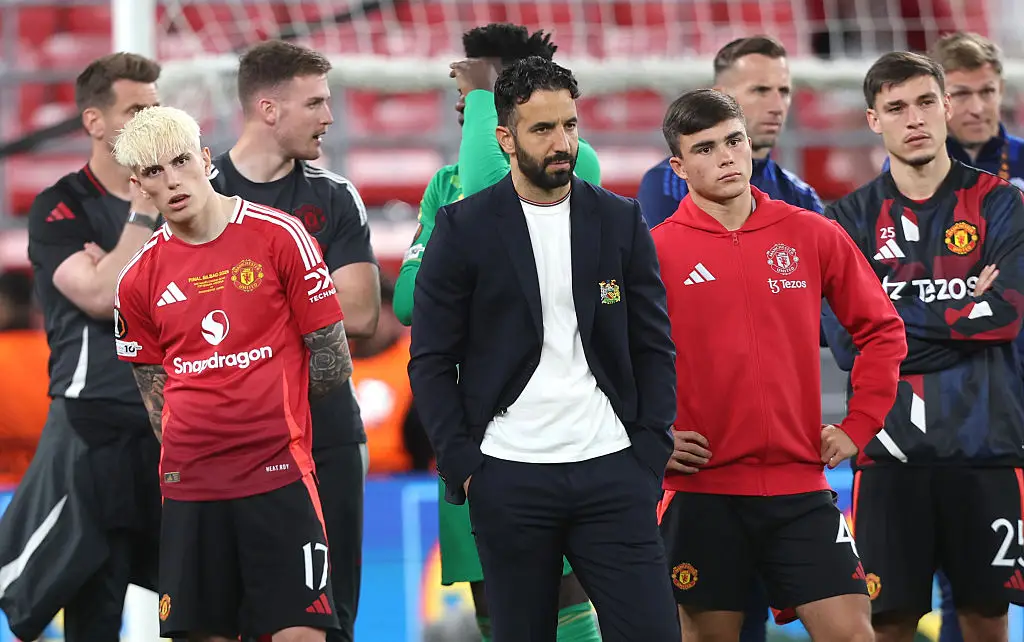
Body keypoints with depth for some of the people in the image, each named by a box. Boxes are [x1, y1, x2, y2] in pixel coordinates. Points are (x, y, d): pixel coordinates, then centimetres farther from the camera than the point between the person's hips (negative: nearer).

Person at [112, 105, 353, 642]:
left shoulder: (278, 236, -3)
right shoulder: (139, 279, 7)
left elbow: (333, 363, 1)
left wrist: (269, 406, 8)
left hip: (280, 476, -3)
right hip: (188, 489, 3)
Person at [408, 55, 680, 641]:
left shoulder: (622, 221, 8)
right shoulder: (464, 228, 1)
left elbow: (654, 347, 10)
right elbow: (431, 361, 2)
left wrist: (650, 453, 0)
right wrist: (461, 465, -6)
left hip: (612, 474, 2)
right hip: (509, 481, -1)